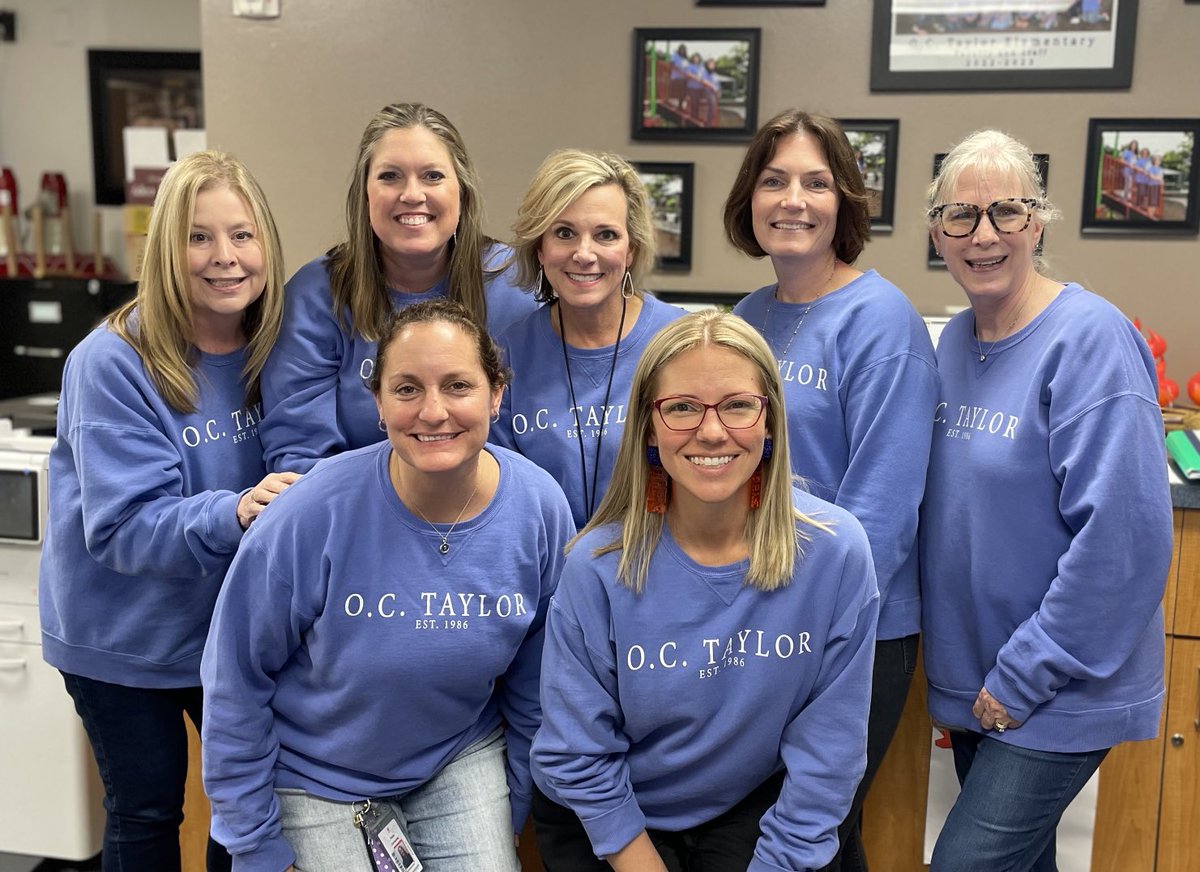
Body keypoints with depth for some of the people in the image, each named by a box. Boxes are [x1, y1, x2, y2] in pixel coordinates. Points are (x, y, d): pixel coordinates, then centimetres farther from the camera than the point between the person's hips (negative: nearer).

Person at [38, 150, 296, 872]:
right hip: (127, 637, -3)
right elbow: (124, 526, -25)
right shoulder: (112, 364, -22)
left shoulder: (276, 348, -9)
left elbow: (294, 471, 3)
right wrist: (232, 514, -41)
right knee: (146, 814, 15)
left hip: (237, 626, 4)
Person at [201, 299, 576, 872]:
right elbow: (237, 680, -14)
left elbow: (532, 689, -2)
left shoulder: (540, 509, -17)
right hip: (317, 775, -2)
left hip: (462, 756, 2)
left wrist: (511, 815, 7)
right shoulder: (315, 514, -27)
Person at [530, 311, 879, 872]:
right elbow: (578, 756, -13)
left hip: (755, 807, 1)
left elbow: (828, 749, -12)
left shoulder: (834, 552, -20)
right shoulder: (598, 566, -22)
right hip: (605, 823, 0)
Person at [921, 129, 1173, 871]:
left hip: (1060, 695, -7)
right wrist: (975, 672, 10)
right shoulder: (955, 341, 4)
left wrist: (1025, 675, -18)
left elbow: (1123, 540, -23)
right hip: (973, 675, 7)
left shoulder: (1090, 339, -19)